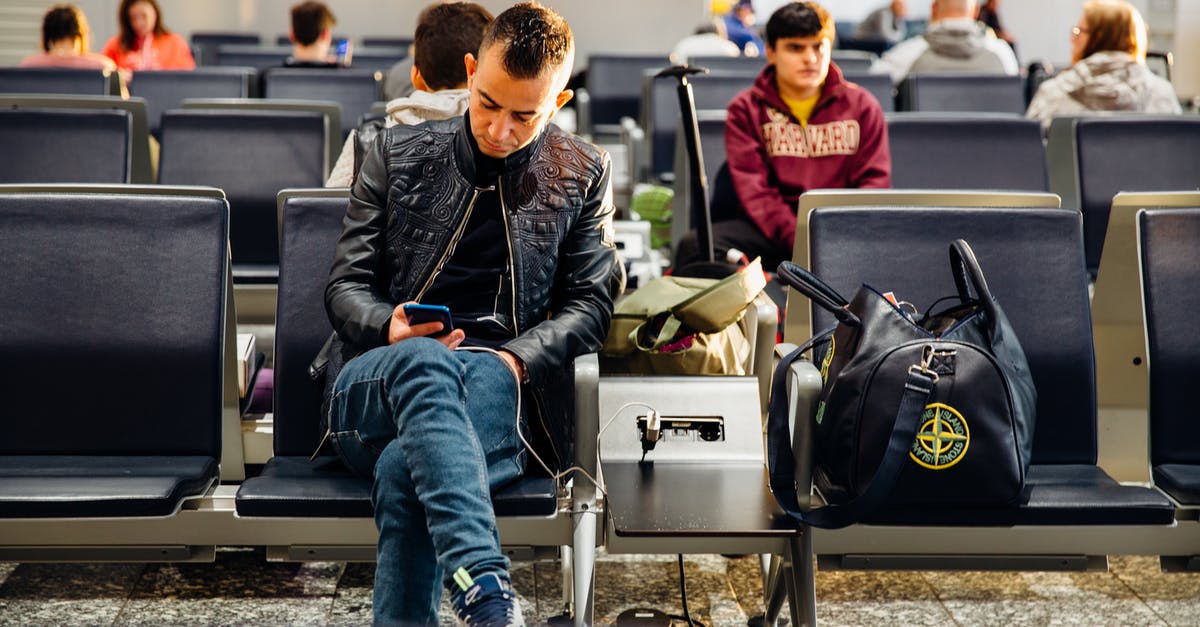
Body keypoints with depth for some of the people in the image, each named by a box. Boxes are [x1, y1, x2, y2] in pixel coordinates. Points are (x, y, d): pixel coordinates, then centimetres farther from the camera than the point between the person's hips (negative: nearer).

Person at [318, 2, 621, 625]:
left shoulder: (582, 174, 15)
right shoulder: (399, 152, 15)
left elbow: (590, 301, 9)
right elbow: (344, 286, 13)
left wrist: (513, 359, -10)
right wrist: (387, 327, -11)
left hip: (497, 389, 0)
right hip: (370, 392, 0)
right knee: (423, 358, -39)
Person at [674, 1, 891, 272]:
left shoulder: (862, 106, 14)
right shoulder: (746, 110, 9)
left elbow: (874, 180, 8)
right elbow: (753, 189, -4)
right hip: (770, 233, 0)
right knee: (694, 246, -30)